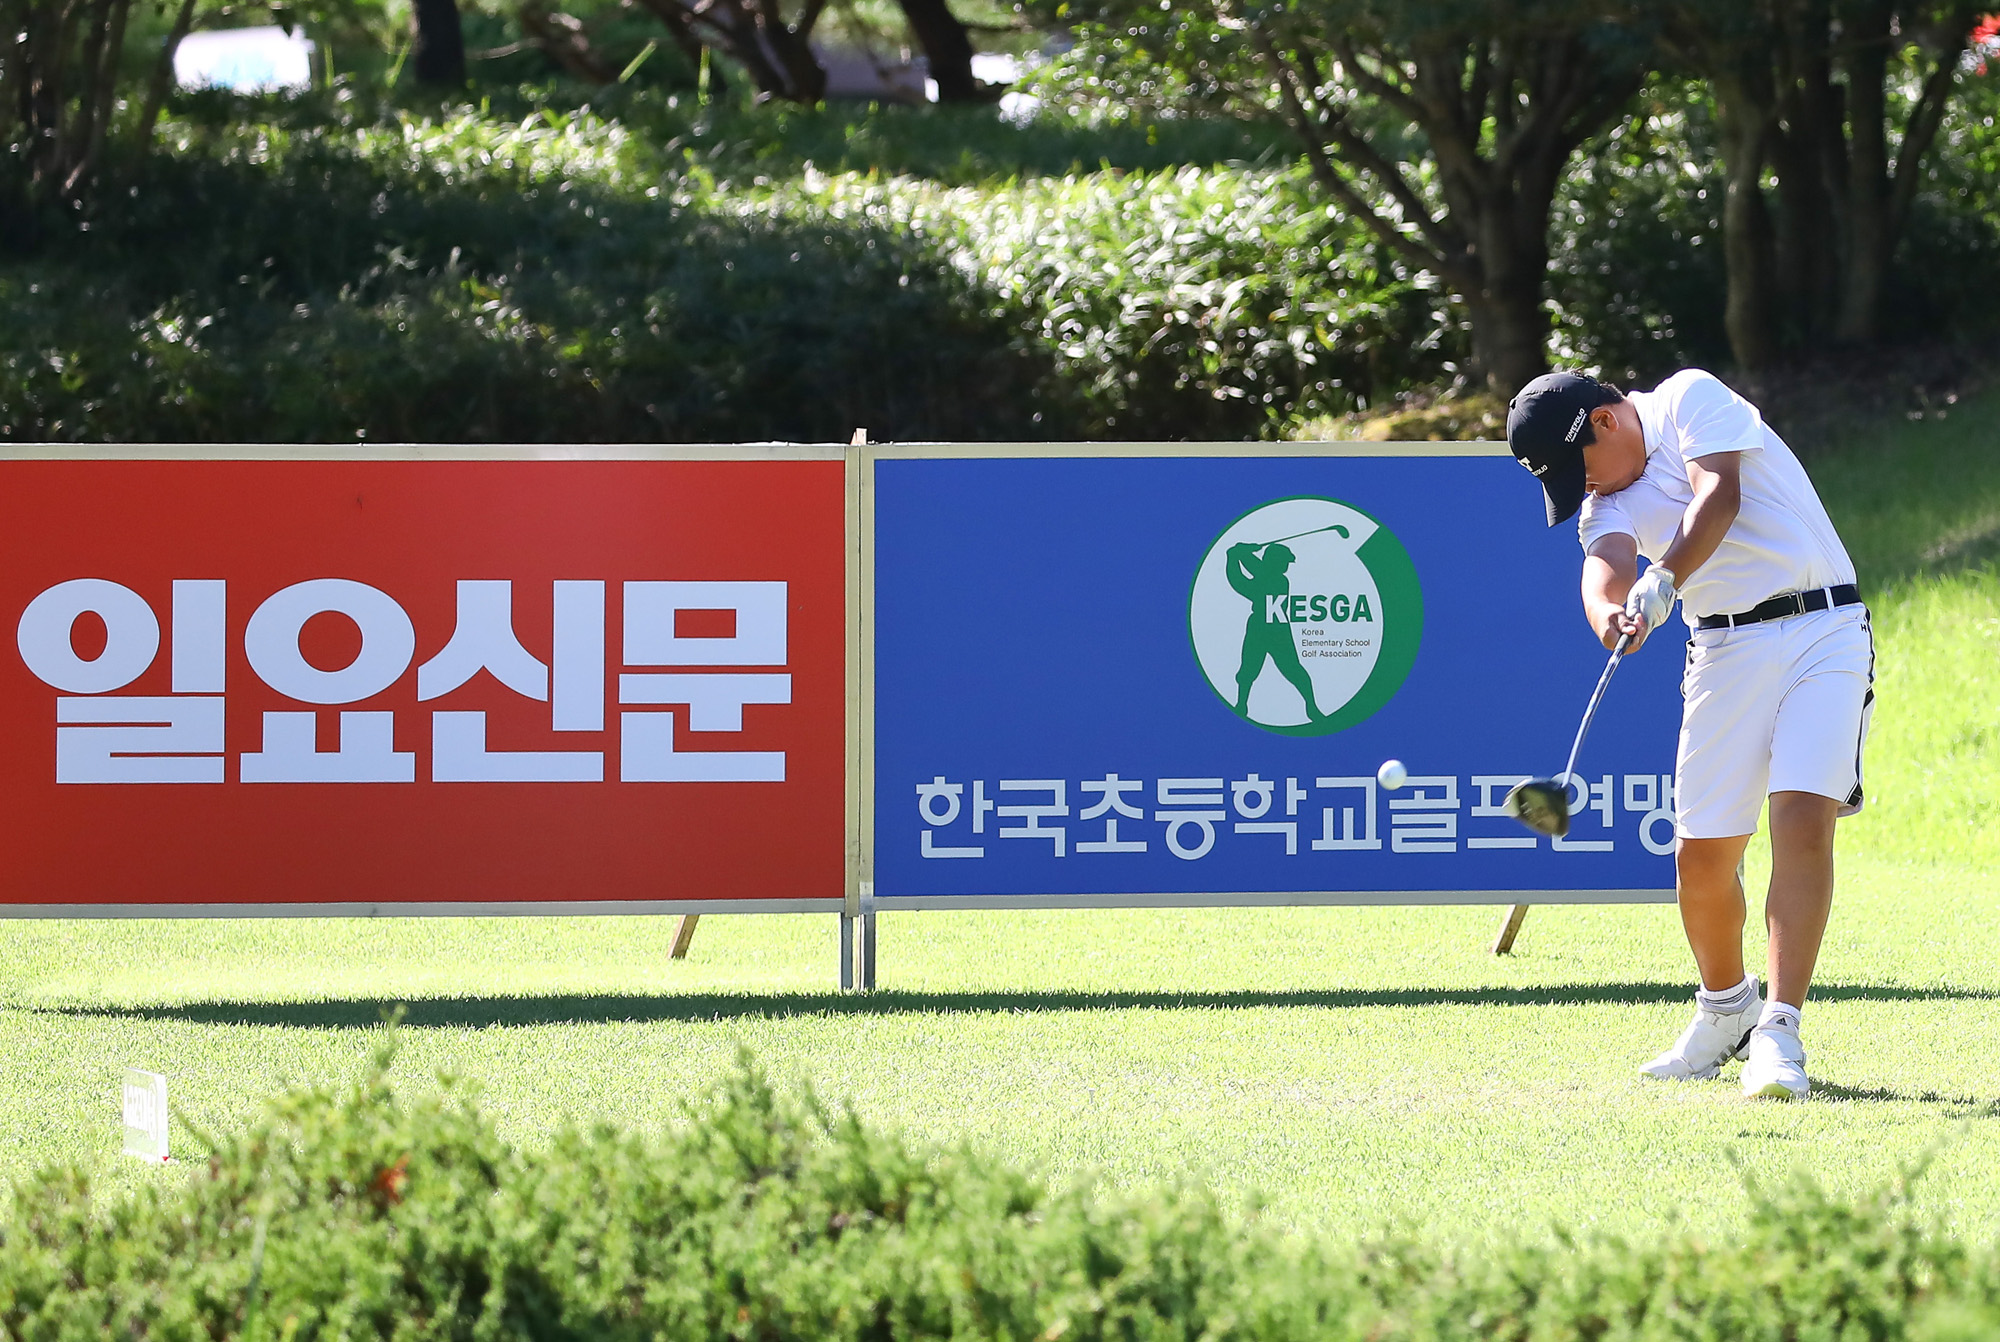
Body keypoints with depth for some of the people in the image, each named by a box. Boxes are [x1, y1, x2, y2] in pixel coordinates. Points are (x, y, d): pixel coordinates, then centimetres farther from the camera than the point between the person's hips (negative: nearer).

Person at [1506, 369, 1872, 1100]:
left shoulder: (1689, 398, 0)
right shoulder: (1605, 504, 9)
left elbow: (1719, 495, -17)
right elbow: (1607, 565, -14)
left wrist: (1663, 580, -32)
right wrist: (1609, 612, -38)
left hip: (1823, 630, -5)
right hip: (1726, 650, 5)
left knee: (1804, 820, -19)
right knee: (1701, 854, 1)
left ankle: (1779, 1037, -22)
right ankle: (1726, 1010, 27)